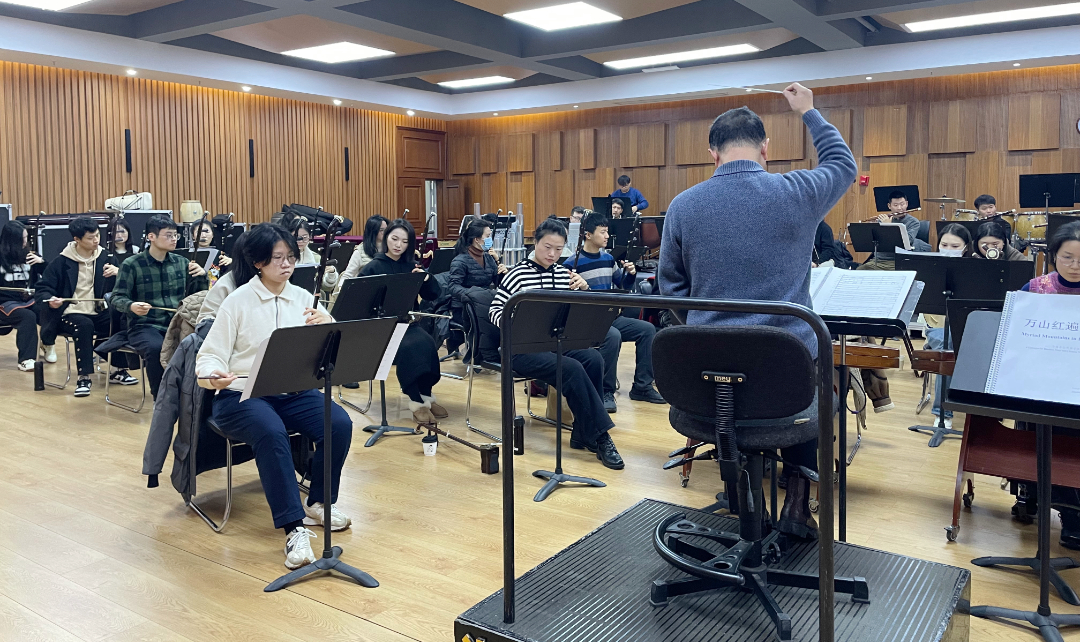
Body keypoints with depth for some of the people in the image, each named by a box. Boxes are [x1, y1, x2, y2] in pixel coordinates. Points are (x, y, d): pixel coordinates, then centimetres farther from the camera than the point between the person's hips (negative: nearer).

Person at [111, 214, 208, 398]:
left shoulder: (181, 262, 10)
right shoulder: (131, 265, -3)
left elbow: (198, 296, 13)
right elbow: (117, 299, -4)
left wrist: (202, 275, -7)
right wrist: (131, 306, -27)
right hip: (145, 326, -3)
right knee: (156, 348, -36)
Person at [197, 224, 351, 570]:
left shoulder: (302, 298, 8)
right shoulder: (237, 301, -2)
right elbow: (209, 356, -5)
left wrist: (328, 326, -17)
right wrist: (214, 376, -28)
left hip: (293, 392, 4)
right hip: (242, 395, -4)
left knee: (340, 423, -22)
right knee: (271, 432, -35)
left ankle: (318, 503, 1)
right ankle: (295, 529, -29)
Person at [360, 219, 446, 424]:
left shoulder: (412, 267, 11)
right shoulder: (372, 268, 1)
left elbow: (434, 295, 5)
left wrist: (426, 278, -14)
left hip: (408, 322, 3)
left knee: (427, 343, -28)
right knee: (409, 346, -32)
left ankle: (425, 394, -10)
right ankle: (416, 400, -19)